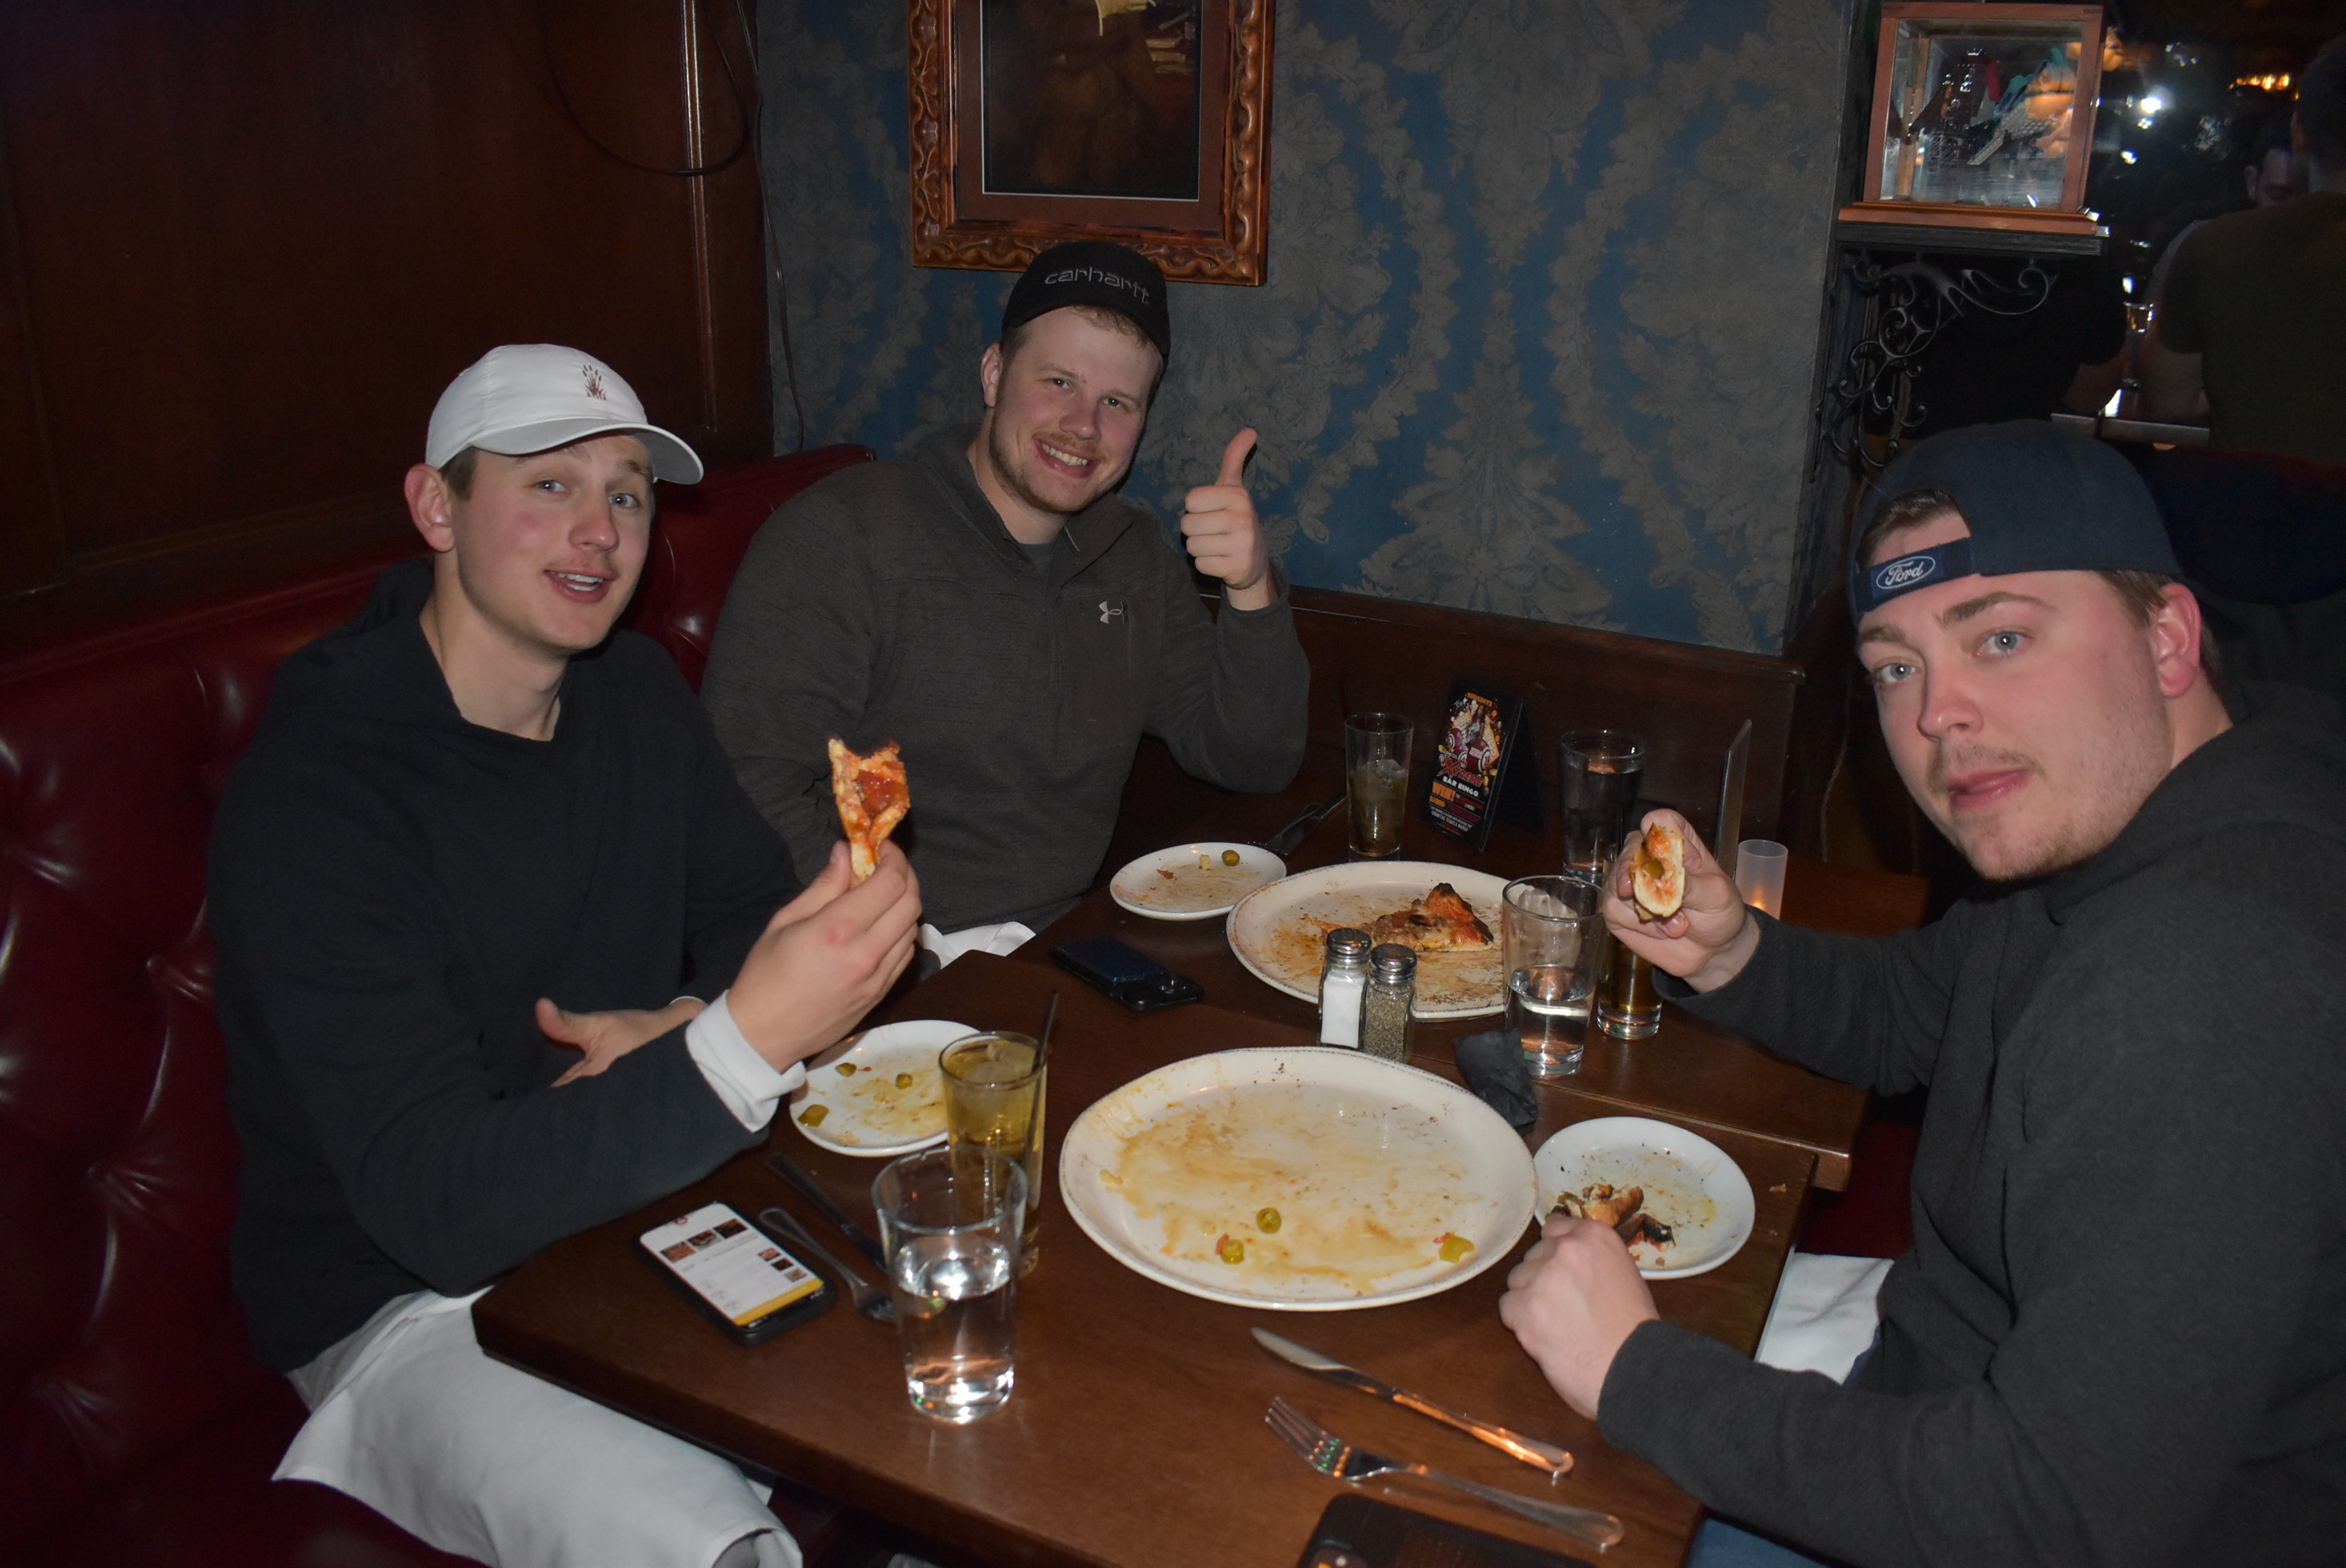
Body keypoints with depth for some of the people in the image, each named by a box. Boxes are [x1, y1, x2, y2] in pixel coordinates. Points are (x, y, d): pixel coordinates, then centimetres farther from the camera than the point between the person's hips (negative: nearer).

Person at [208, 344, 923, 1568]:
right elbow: (441, 1207, -28)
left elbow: (756, 909, 11)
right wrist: (740, 1042, -41)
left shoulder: (633, 690, 3)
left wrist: (685, 1023, -13)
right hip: (408, 1298, -6)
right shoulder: (308, 795, -22)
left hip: (640, 1205, 7)